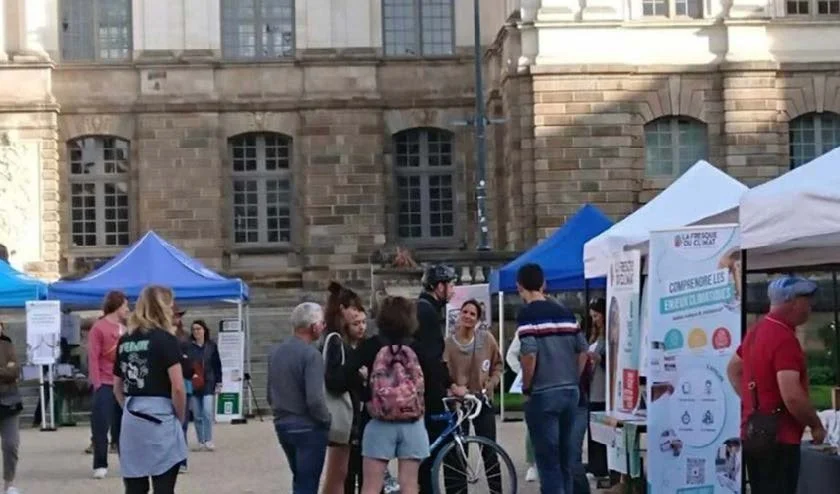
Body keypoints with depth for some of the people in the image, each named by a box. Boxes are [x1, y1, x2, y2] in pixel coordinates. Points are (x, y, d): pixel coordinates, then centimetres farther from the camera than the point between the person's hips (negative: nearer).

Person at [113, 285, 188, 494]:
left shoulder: (125, 341, 12)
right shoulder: (166, 339, -7)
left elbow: (118, 388, 17)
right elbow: (177, 387, -14)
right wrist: (180, 417, 0)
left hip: (131, 422, 6)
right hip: (160, 420, -6)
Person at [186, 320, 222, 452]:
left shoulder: (211, 346, 2)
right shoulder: (188, 347, -1)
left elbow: (217, 365, 7)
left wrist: (218, 383, 5)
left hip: (208, 383, -1)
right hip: (193, 385, 1)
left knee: (207, 412, -12)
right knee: (197, 415, 5)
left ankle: (208, 441, -6)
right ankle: (201, 442, 13)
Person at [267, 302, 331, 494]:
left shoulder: (276, 351, 6)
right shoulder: (311, 354, -19)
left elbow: (270, 393, 13)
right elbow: (315, 399, -24)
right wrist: (327, 420, -7)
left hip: (282, 425, 8)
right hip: (308, 428, -8)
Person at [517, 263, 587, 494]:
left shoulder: (527, 314, -10)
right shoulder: (565, 312, 9)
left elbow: (529, 355, -19)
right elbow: (583, 351, 10)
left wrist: (526, 389, -6)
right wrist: (572, 380, 17)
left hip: (543, 394, -6)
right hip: (570, 392, 6)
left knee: (547, 459, -3)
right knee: (565, 456, 16)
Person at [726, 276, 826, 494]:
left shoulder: (756, 330, 10)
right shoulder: (784, 338, -20)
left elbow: (733, 369, 25)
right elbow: (792, 396, -26)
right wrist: (816, 426, -12)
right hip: (778, 438, -10)